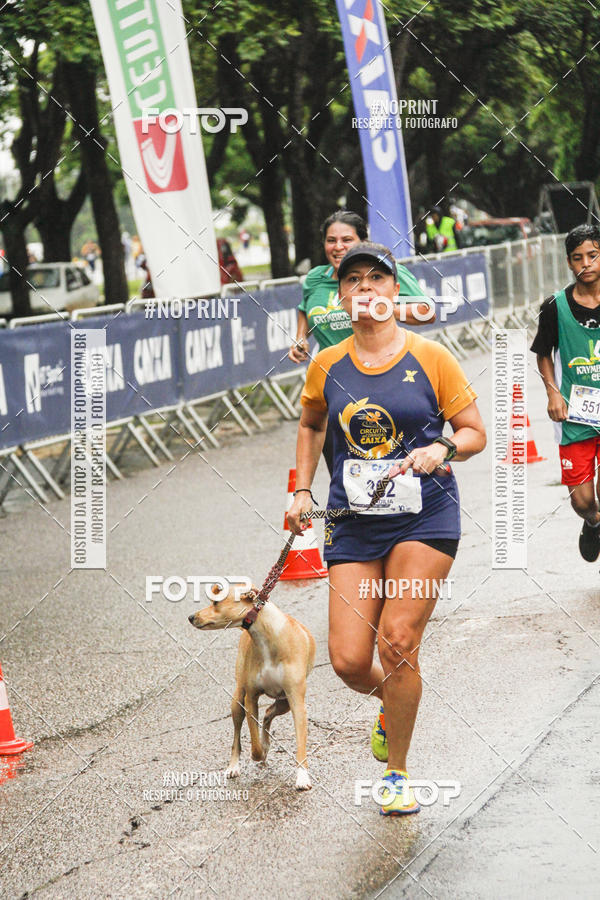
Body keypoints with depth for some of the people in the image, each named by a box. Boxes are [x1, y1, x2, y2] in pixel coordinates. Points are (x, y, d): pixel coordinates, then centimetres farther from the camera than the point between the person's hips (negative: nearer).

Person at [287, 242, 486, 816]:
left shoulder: (430, 358, -3)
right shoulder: (326, 367, 5)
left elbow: (474, 433, 3)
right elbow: (310, 425, 25)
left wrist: (441, 450, -17)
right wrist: (302, 491, 16)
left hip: (425, 517, -3)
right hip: (353, 524, 3)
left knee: (397, 642, -14)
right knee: (348, 661, -6)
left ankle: (396, 775, 5)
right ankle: (391, 702, 32)